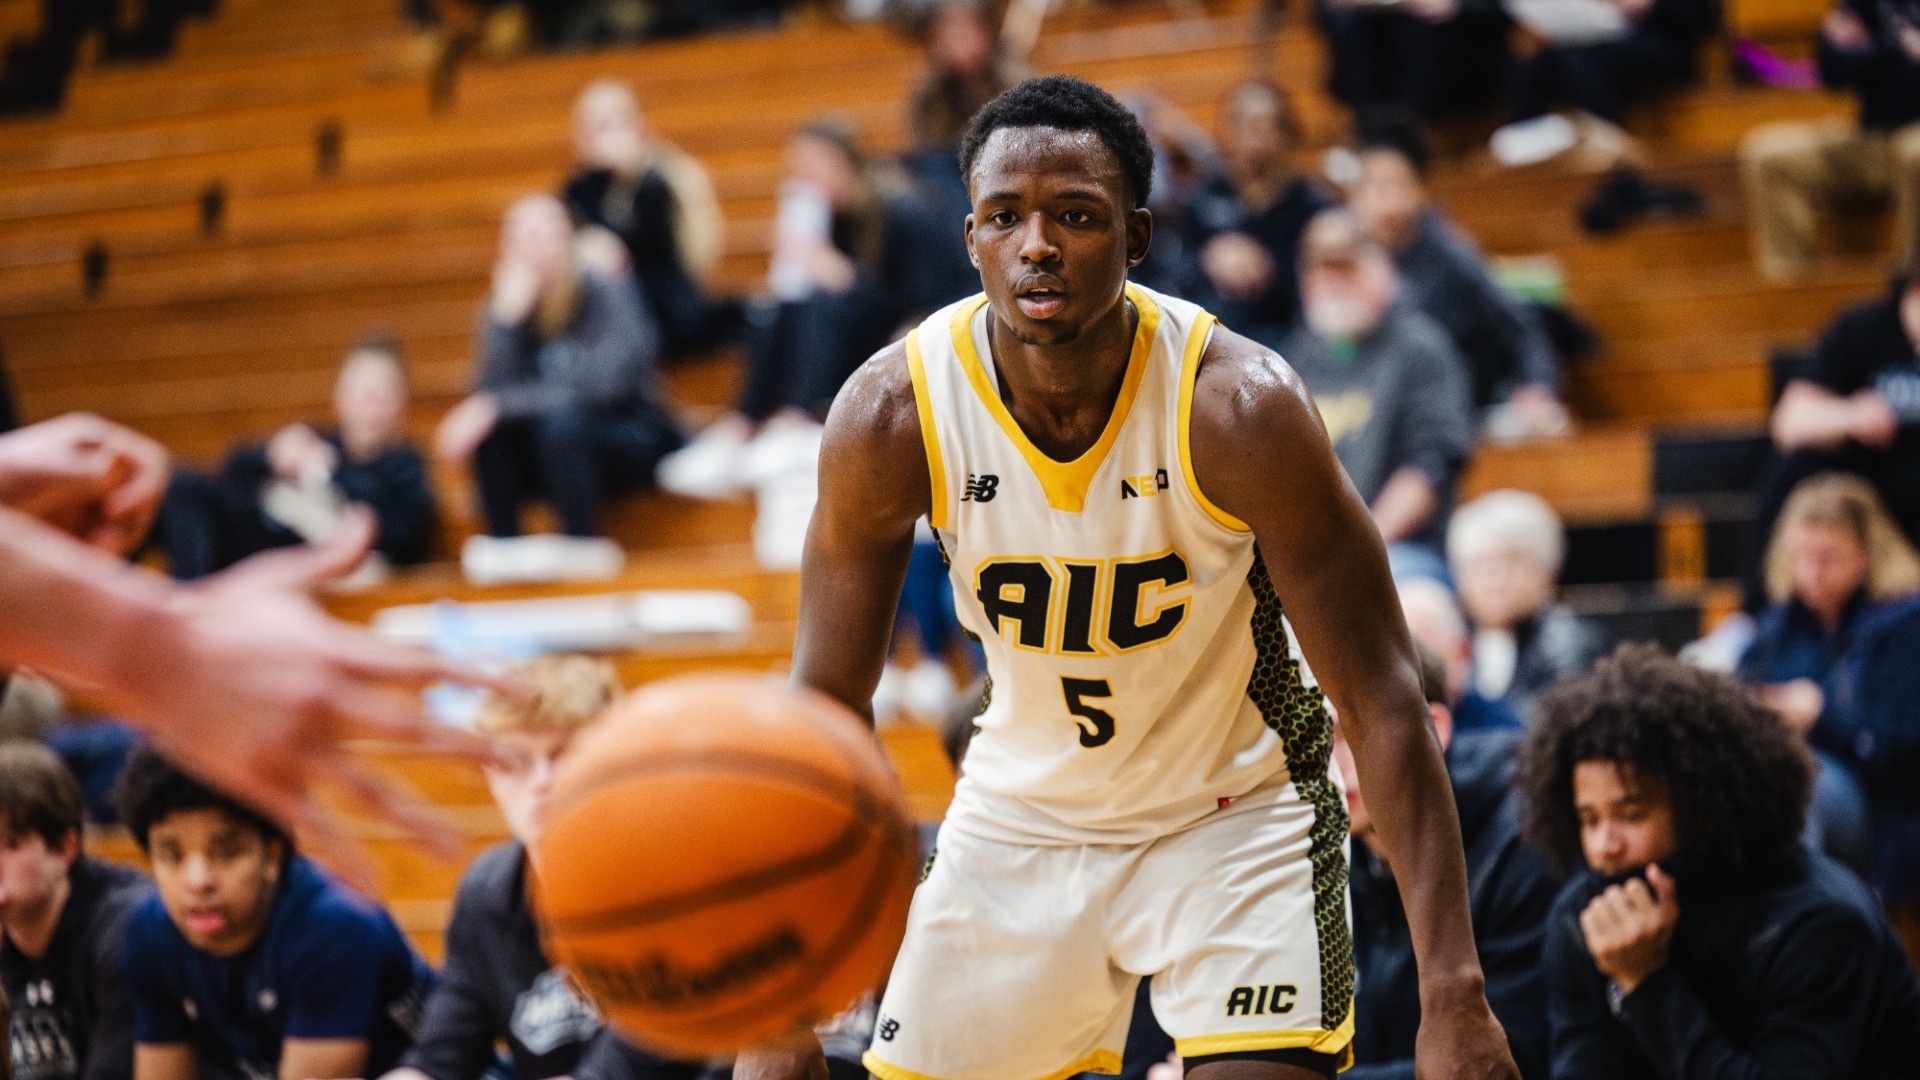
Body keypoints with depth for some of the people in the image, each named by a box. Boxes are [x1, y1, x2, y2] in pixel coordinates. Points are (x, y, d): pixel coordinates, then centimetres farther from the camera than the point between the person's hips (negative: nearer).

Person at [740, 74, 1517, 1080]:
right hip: (1020, 807, 3)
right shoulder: (889, 415, -20)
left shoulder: (1239, 408, -27)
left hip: (1236, 810, -2)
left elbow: (1381, 700, -23)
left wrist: (1453, 997, -30)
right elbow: (824, 709, -12)